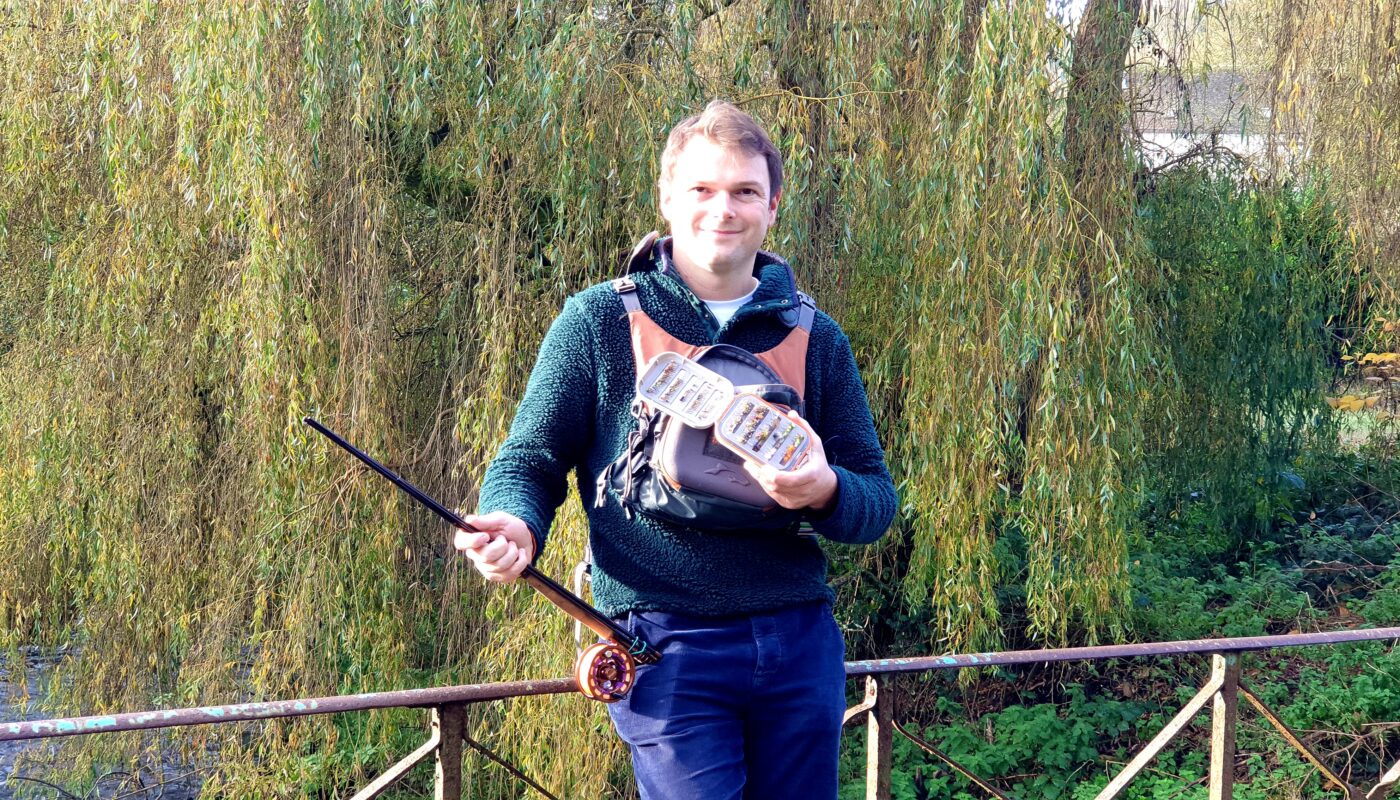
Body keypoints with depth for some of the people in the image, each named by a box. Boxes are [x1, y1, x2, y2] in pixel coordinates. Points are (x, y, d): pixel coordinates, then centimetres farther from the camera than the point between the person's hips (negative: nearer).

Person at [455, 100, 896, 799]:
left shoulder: (815, 339, 9)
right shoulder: (601, 319, 2)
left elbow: (877, 500, 9)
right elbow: (529, 462, 3)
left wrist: (826, 492, -14)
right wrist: (516, 527, -20)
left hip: (801, 641, 4)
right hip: (667, 644, -3)